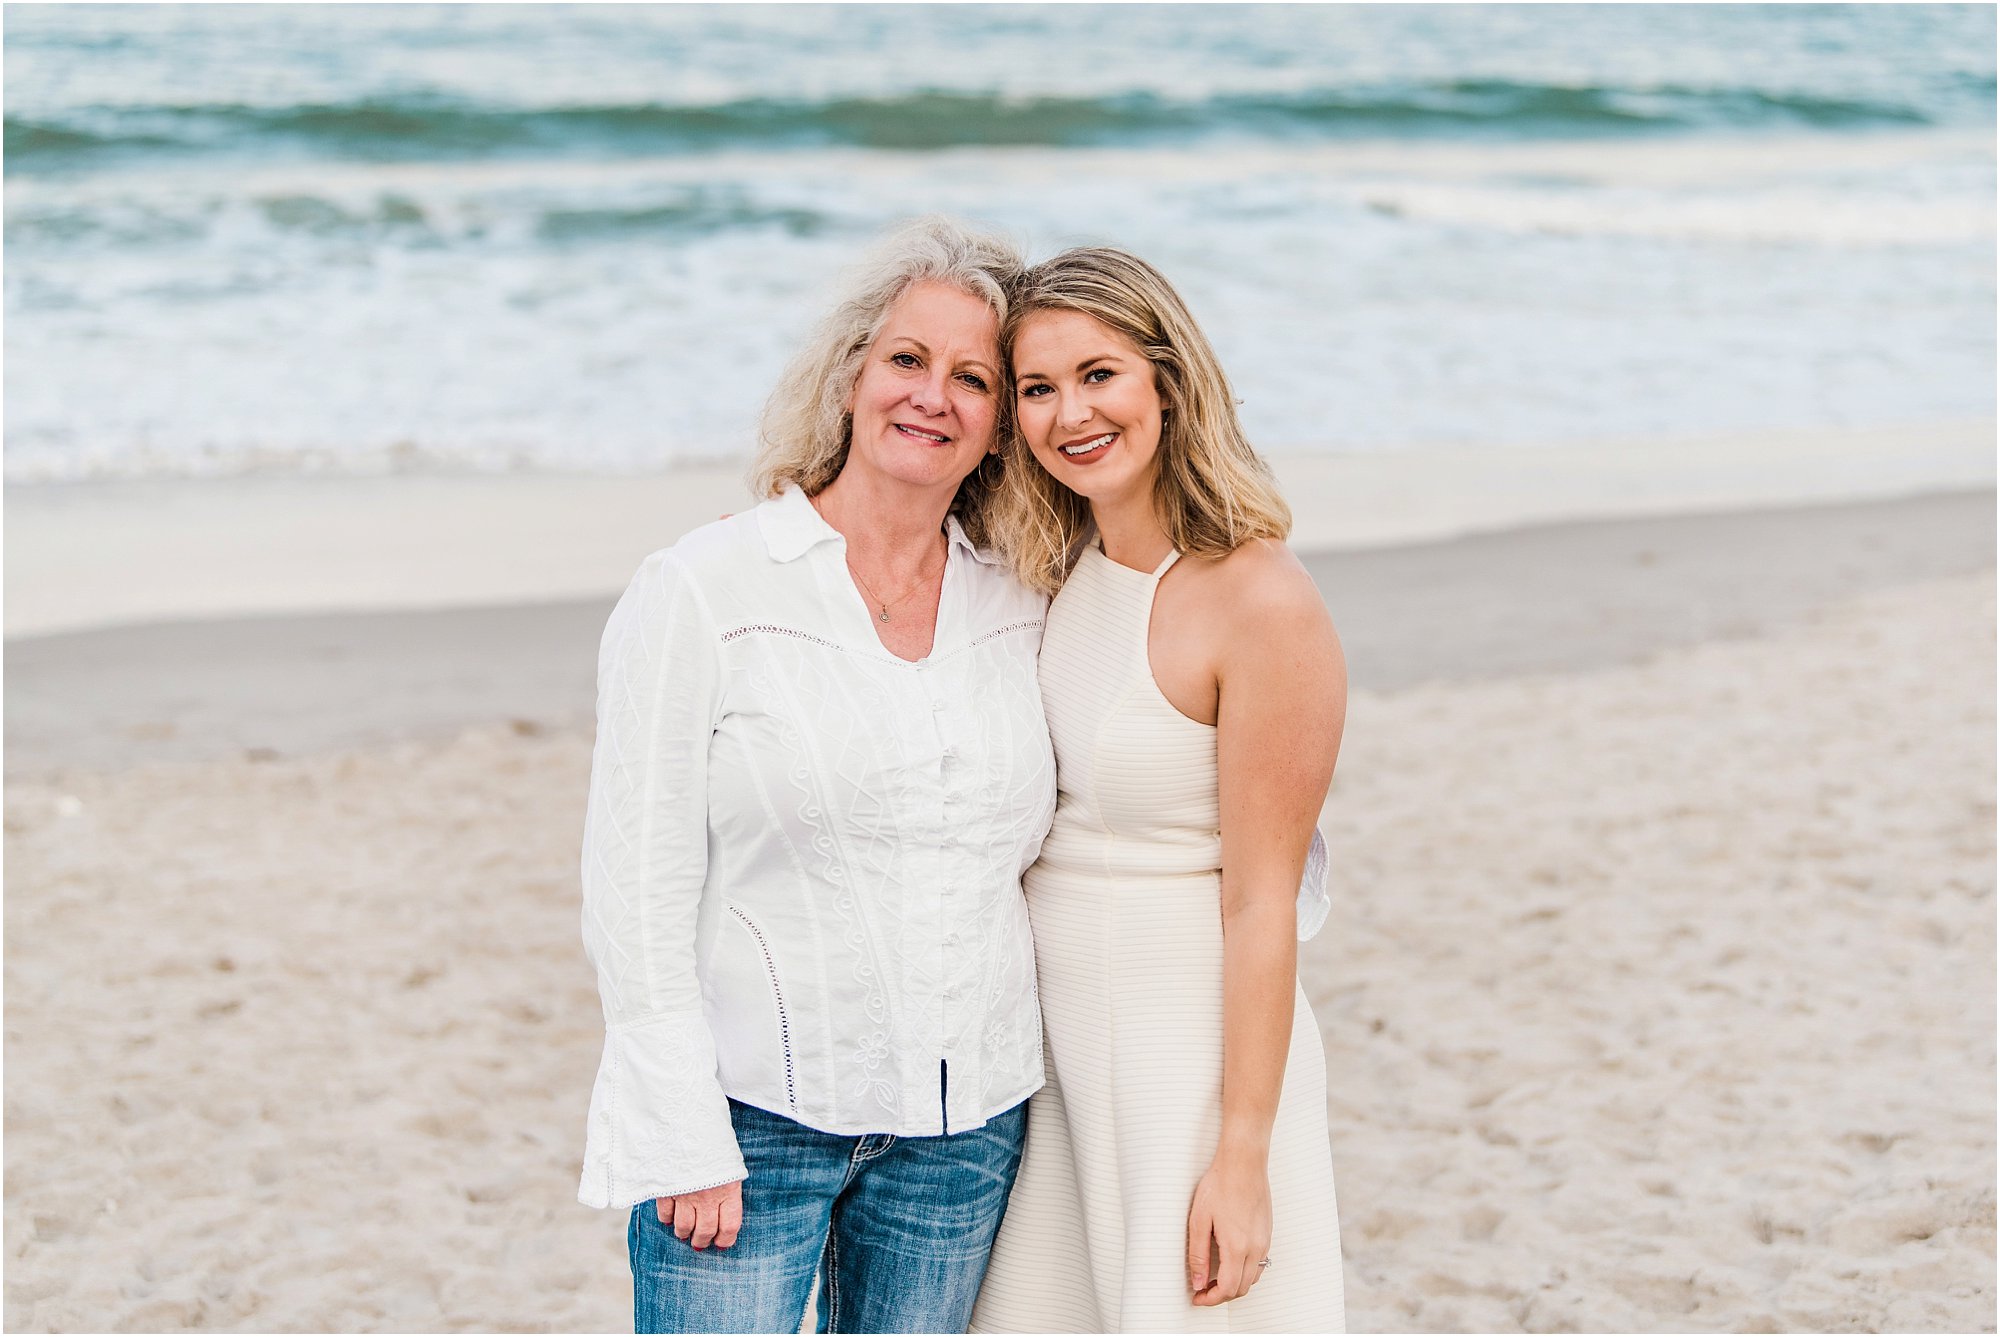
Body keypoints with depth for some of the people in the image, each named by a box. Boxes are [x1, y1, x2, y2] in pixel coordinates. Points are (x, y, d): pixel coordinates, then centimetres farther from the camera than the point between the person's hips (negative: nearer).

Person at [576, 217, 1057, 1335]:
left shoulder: (1022, 612, 6)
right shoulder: (703, 592, -6)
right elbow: (636, 886, -8)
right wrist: (685, 1141, -12)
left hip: (965, 1125, 4)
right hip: (749, 1113, -4)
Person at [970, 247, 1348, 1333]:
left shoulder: (1261, 603, -18)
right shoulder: (1058, 570, 3)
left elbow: (1261, 904, -17)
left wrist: (1242, 1154, -16)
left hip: (1198, 1048, -7)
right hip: (1052, 1040, 7)